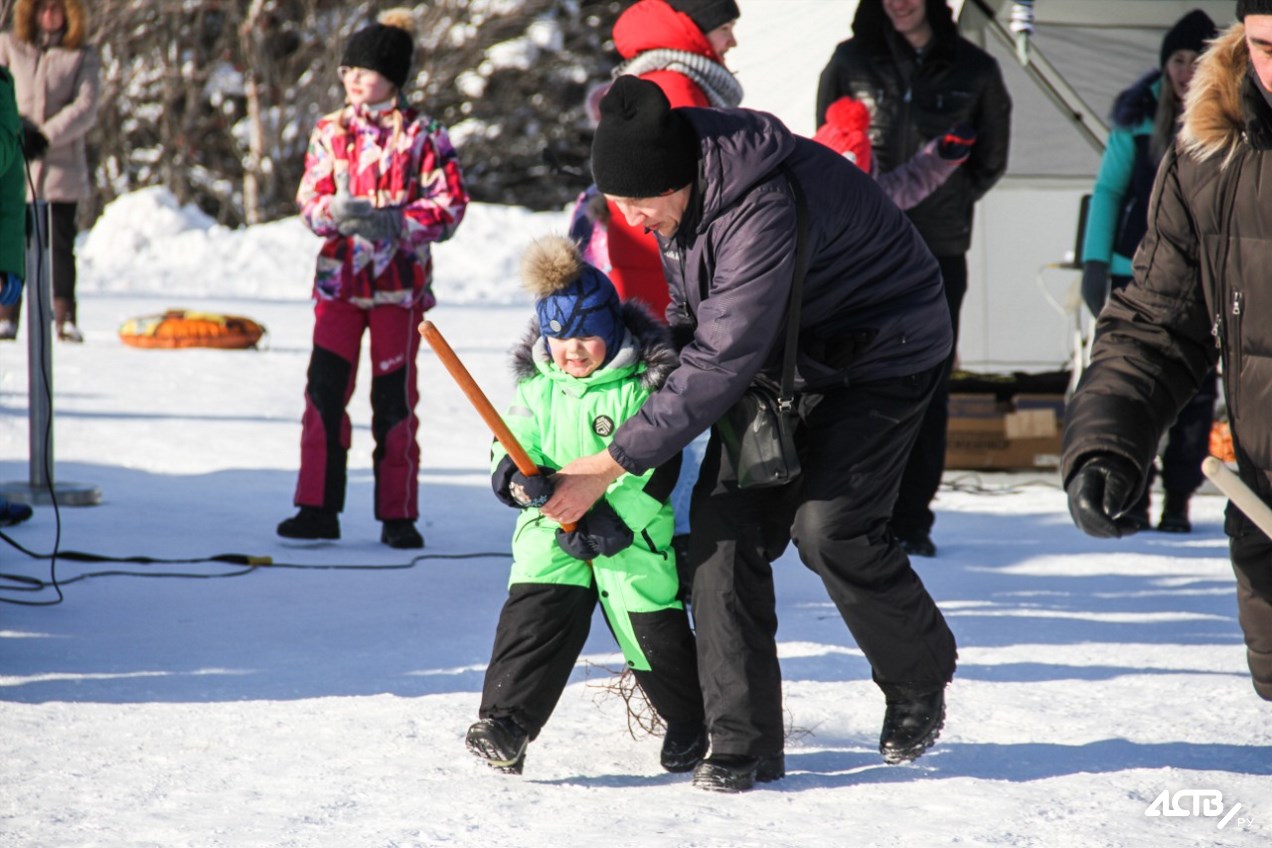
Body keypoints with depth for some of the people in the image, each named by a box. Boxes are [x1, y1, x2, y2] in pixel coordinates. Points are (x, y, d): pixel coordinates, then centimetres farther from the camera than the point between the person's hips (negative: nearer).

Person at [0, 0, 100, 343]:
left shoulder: (83, 57, 6)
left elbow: (86, 109, -4)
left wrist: (45, 136, -14)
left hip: (61, 164, -1)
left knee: (60, 244, -2)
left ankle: (65, 318, 0)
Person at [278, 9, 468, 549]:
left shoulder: (421, 135, -2)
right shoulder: (330, 132, 7)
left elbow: (450, 204, -6)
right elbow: (309, 200, 5)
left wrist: (395, 224, -19)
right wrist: (335, 212, -18)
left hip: (398, 282, -2)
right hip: (339, 278, 2)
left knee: (395, 398, 3)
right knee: (324, 390, -2)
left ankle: (397, 515, 10)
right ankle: (318, 508, 5)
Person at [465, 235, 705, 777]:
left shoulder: (643, 387, -6)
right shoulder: (536, 388, 7)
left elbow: (657, 468, -12)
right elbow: (512, 448, 2)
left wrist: (614, 521, -23)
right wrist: (520, 479, -23)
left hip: (630, 533, -3)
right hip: (552, 529, 3)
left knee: (653, 628, 0)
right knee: (535, 611, -14)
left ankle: (689, 722, 24)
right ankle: (506, 721, -15)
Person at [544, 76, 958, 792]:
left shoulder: (763, 208, -37)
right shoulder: (677, 191, -9)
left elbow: (724, 363, -37)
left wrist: (614, 463, -34)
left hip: (879, 353, -8)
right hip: (776, 351, 8)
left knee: (829, 527, -18)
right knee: (726, 521, -8)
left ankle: (921, 679, 12)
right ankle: (745, 742, -4)